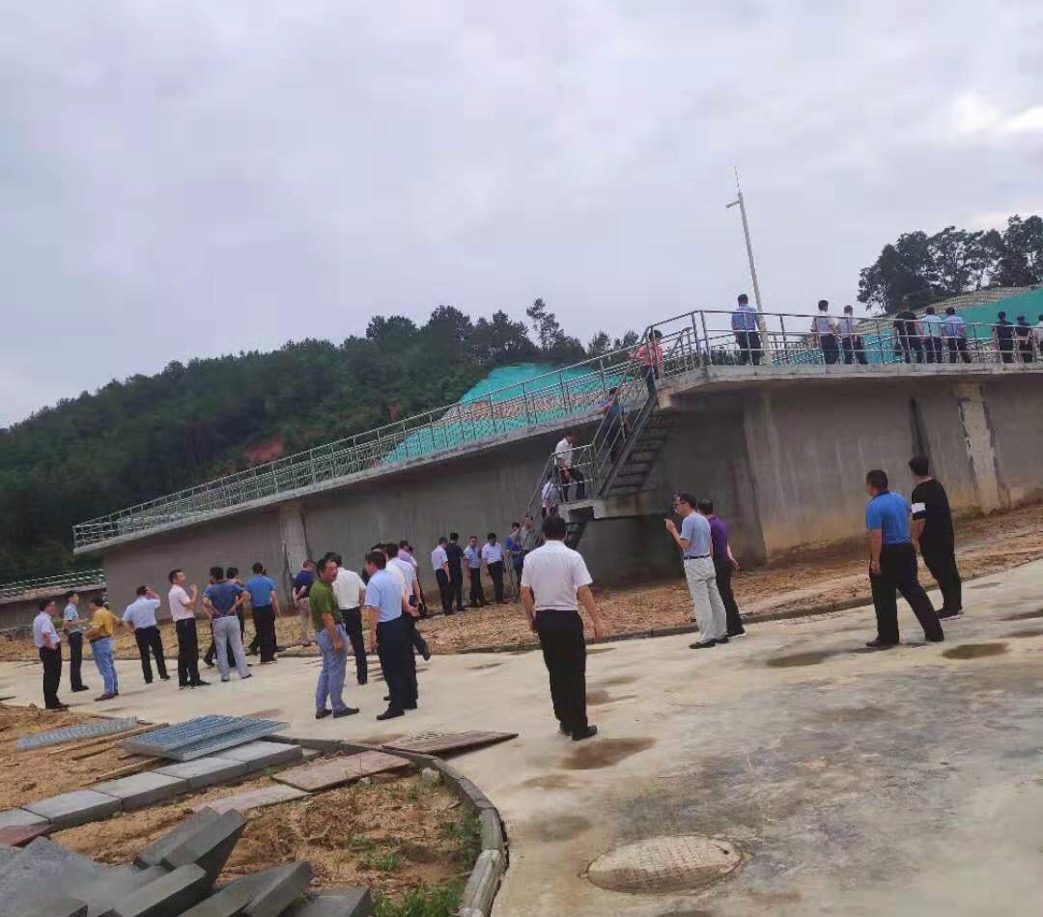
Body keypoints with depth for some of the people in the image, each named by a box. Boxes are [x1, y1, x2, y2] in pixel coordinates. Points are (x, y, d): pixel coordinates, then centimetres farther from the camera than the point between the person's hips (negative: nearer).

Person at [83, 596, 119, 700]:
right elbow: (117, 620, 29)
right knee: (110, 667, 14)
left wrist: (86, 634, -10)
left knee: (105, 669, -9)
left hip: (100, 642, -10)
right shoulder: (107, 612, 13)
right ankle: (115, 690, 20)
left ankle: (108, 692, -9)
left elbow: (95, 630, -27)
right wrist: (112, 630, 26)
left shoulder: (98, 614, -17)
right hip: (107, 640, 10)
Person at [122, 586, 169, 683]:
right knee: (158, 653, 7)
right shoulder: (150, 603, -6)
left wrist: (132, 629, 6)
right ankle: (163, 674, 6)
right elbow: (158, 599, 15)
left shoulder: (130, 607, 2)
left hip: (140, 633, 2)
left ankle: (148, 678, 7)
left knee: (144, 656, 7)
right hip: (152, 630, -2)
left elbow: (125, 621, -3)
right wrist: (151, 592, 3)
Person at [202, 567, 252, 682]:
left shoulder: (210, 589, -4)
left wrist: (213, 610, -8)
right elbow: (245, 594, -9)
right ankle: (244, 672, 6)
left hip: (218, 620, -1)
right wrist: (235, 606, -6)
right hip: (232, 618, 2)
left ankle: (225, 675, 10)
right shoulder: (232, 585, 2)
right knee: (237, 647, 6)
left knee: (221, 650, 7)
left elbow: (205, 602, -22)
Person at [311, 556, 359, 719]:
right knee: (336, 671, -1)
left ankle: (320, 708, 21)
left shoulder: (319, 587, 11)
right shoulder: (322, 591, -21)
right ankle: (338, 708, 7)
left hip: (322, 632, 11)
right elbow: (327, 617, -25)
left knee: (326, 670, 16)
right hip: (332, 632, -11)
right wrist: (336, 640, -24)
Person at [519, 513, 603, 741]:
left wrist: (531, 618, 18)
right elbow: (584, 592, -13)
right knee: (575, 673, 4)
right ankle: (579, 727, 8)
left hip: (543, 619, 4)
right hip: (567, 619, -4)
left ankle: (565, 721, 23)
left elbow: (525, 593, 5)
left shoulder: (531, 558, 2)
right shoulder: (572, 557, -9)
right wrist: (596, 620, -7)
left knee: (556, 672, 16)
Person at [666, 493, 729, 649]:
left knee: (701, 602, -6)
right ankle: (721, 633, 15)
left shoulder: (688, 521, -13)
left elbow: (684, 544, -20)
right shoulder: (703, 519, 16)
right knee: (715, 599, 10)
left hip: (694, 564, -9)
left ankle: (707, 638, -6)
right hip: (708, 561, 9)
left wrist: (673, 530, -11)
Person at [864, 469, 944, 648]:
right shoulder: (900, 498, 7)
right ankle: (934, 631, 13)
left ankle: (888, 637, 9)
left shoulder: (873, 506, -19)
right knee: (914, 590, 13)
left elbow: (876, 535, -24)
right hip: (906, 549, 8)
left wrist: (875, 560, -22)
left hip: (886, 553, -7)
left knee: (884, 598, 4)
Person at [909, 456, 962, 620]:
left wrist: (914, 538, -13)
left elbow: (920, 520, -24)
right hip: (947, 536, 9)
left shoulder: (919, 492, -19)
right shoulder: (938, 485, 8)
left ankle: (950, 608, 4)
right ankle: (956, 605, 25)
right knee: (951, 571, 15)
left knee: (941, 574, -1)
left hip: (931, 541, -9)